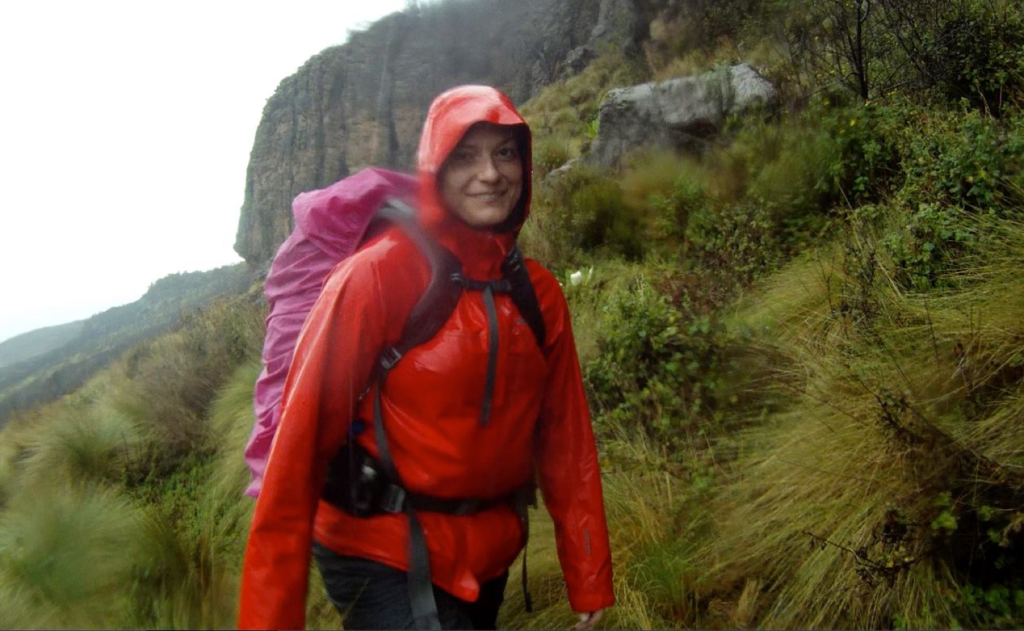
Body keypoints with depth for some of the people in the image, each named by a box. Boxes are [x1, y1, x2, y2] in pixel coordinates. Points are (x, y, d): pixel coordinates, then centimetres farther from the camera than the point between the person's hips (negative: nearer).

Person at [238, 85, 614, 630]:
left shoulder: (539, 293, -1)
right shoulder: (377, 276, -17)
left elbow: (567, 441, 2)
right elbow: (302, 441, -18)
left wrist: (590, 582, 4)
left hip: (486, 560, 6)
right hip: (383, 562, -5)